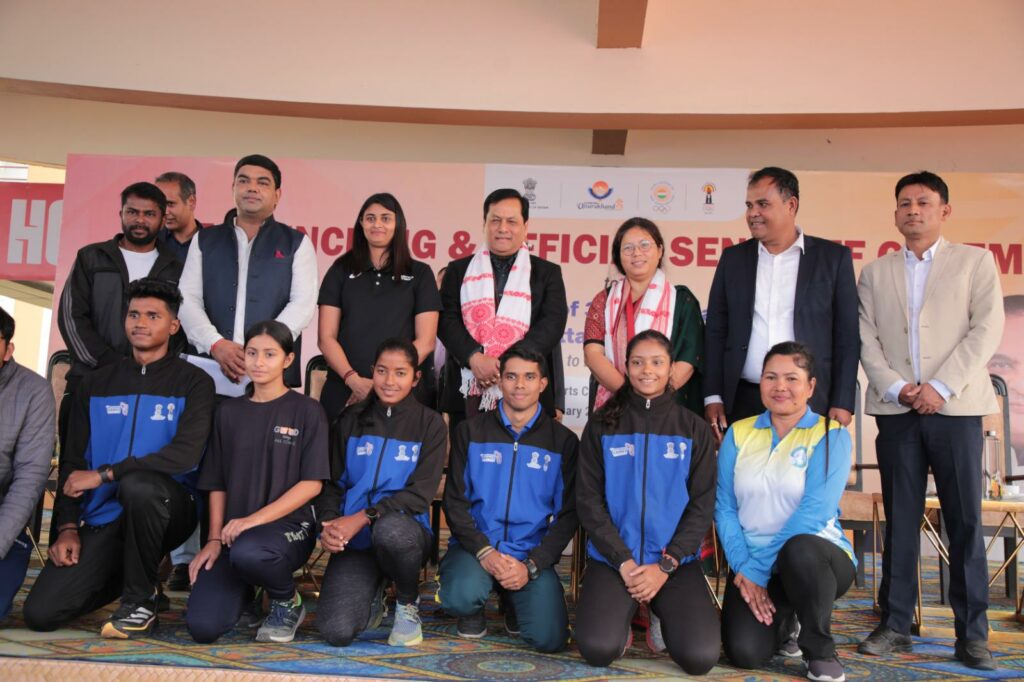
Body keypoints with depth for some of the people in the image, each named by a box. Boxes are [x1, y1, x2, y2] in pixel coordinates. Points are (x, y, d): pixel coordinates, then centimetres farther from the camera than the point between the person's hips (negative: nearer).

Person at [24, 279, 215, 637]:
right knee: (41, 613, -12)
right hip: (102, 517, 4)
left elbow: (186, 453, -17)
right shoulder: (95, 385, 11)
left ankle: (140, 601, -15)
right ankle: (126, 577, 20)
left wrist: (104, 474, -17)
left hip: (165, 509, -4)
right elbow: (72, 462, 10)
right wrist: (67, 527, -2)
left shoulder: (193, 382, -3)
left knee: (137, 484, -38)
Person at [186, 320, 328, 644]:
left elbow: (312, 483, -8)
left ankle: (288, 602, -4)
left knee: (246, 552, -39)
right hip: (234, 532, 4)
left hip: (289, 525, -4)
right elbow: (217, 484, 12)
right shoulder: (229, 412, 12)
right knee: (202, 627, -17)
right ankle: (244, 590, 20)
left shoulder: (307, 411, 0)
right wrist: (214, 539, -1)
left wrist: (254, 519, -16)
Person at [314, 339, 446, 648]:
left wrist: (363, 517, -20)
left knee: (390, 529, -40)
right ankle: (372, 594, 17)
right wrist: (329, 524, -13)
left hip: (404, 530, -2)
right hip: (354, 539, 2)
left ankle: (408, 603, -6)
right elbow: (332, 483, 8)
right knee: (336, 631, -21)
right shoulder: (351, 419, 9)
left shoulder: (430, 424, 0)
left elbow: (420, 494, -9)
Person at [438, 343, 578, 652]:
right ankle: (473, 608, 7)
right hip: (476, 546, 0)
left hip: (533, 554, 1)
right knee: (461, 596, -33)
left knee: (550, 638, -19)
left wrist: (531, 565, -12)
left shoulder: (563, 440, 5)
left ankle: (512, 601, 16)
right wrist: (484, 552, -15)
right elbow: (455, 500, 1)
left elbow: (568, 514, 1)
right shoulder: (471, 431, 5)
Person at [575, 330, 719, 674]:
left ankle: (665, 614, 14)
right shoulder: (602, 425, 4)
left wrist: (665, 565, -10)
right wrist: (623, 561, -10)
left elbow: (702, 505, 1)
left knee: (700, 656, -20)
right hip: (612, 557, 0)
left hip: (676, 560, 1)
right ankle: (622, 618, 12)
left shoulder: (694, 429, 5)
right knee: (598, 648, -23)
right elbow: (588, 500, 0)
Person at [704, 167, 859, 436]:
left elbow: (847, 337, 2)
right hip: (743, 402, 2)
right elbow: (716, 331, 9)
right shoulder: (733, 258, 9)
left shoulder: (833, 257, 4)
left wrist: (842, 404, -4)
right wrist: (713, 397, 2)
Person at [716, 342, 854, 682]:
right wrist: (743, 568, -13)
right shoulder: (738, 433, 6)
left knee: (798, 550, -38)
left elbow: (815, 511, -16)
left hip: (814, 556, -3)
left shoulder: (831, 435, -5)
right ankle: (781, 620, 18)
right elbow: (724, 508, 2)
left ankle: (821, 652, -11)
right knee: (745, 652, -20)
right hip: (752, 566, 3)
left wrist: (759, 569, -20)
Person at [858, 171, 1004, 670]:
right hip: (896, 409, 2)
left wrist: (941, 387, -12)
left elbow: (986, 329, -3)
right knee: (899, 520, 5)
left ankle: (972, 633, 9)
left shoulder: (975, 261, 8)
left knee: (965, 520, 0)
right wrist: (896, 387, -9)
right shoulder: (874, 273, 14)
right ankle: (895, 624, 12)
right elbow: (866, 339, 6)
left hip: (955, 406, -1)